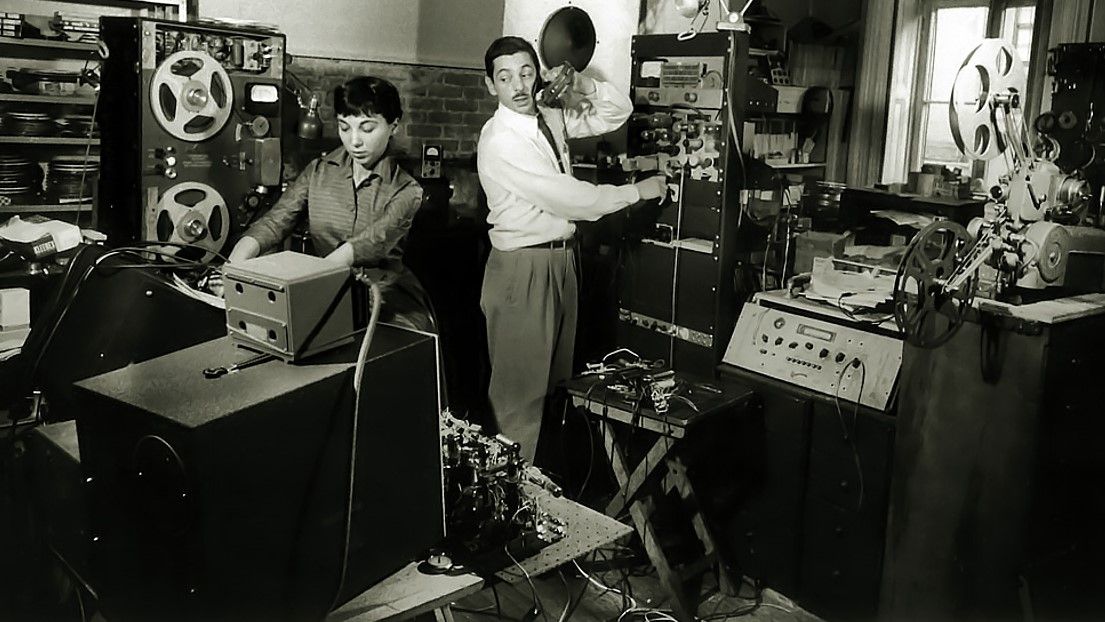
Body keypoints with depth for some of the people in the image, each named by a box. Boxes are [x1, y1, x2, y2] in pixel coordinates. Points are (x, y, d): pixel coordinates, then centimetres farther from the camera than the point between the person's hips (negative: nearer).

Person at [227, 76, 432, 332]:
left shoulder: (405, 191, -6)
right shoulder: (319, 172, 7)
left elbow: (371, 245, -23)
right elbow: (274, 222, -5)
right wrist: (235, 266, -28)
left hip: (389, 302, -2)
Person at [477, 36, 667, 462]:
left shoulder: (551, 119, 6)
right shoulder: (500, 139, -17)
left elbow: (618, 112, 16)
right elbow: (566, 196, -21)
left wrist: (582, 86, -5)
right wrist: (637, 191, -13)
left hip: (561, 259, 8)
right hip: (522, 268, -8)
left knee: (556, 380, 16)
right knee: (521, 387, -3)